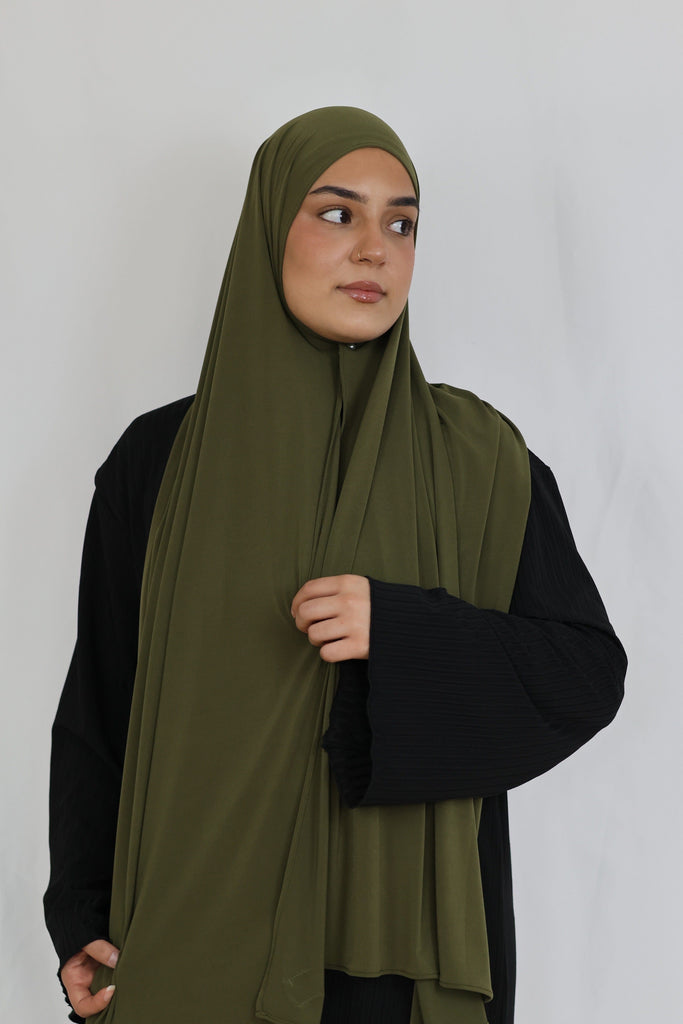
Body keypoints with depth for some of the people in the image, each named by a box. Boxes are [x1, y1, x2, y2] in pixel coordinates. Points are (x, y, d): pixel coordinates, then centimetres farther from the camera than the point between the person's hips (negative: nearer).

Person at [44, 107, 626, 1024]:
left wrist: (402, 636, -17)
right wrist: (80, 918, 0)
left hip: (406, 935, 0)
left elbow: (589, 671, -3)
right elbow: (98, 705, 4)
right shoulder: (160, 462, -2)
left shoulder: (478, 457, -3)